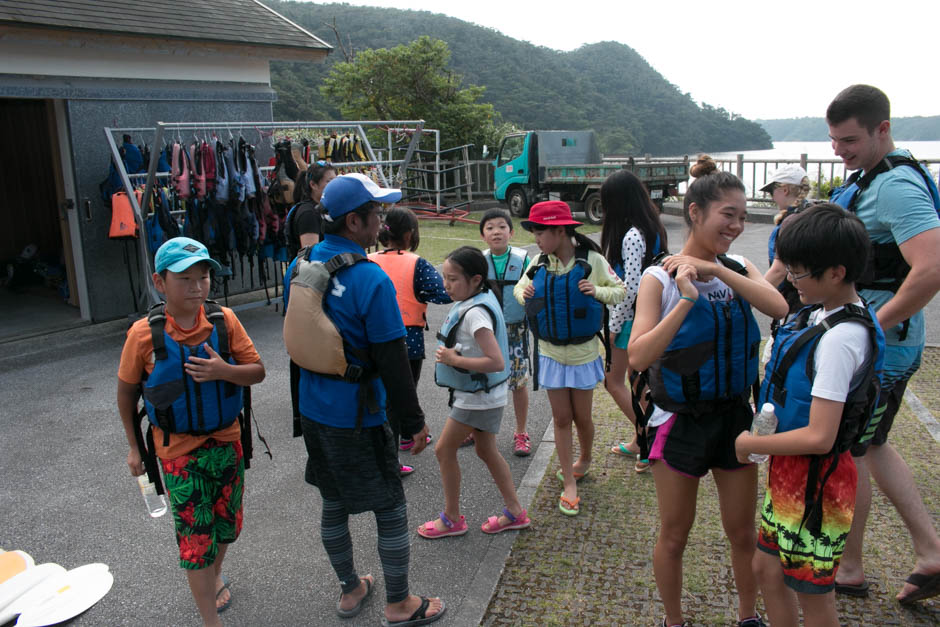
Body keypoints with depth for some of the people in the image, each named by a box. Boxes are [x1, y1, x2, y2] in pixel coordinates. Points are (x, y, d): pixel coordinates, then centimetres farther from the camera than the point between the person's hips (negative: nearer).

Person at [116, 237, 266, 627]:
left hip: (227, 443, 3)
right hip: (179, 452, -3)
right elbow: (126, 392, -1)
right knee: (196, 540, 3)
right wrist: (134, 447, 6)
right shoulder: (144, 334, -14)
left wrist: (224, 371, -26)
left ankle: (214, 576, 50)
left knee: (226, 525, 20)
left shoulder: (224, 320, -10)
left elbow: (257, 372, -5)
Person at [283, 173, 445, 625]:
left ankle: (350, 589, 40)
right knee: (390, 510, 10)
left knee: (333, 503, 21)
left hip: (312, 409, 8)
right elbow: (392, 362, -19)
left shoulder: (301, 265, 0)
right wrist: (414, 422, -8)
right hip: (355, 417, -7)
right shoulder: (371, 280, -23)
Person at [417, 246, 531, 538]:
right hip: (483, 394, 10)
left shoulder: (475, 313, -26)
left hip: (478, 396, -10)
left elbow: (497, 362, -33)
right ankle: (515, 512, 30)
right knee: (486, 451, 19)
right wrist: (452, 353, 1)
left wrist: (454, 359, -25)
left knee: (444, 450, 3)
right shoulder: (481, 298, 3)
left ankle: (452, 519, 19)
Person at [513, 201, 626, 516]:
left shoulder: (592, 260, -14)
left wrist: (598, 291, -24)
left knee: (581, 416, 11)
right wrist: (523, 294, -10)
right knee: (561, 418, 7)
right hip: (550, 352, 3)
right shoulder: (539, 262, -3)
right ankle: (570, 485, 18)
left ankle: (585, 459, 43)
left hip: (583, 352, -2)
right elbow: (519, 287, 13)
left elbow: (620, 290, -5)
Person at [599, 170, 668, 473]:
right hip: (644, 313, 9)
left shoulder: (632, 235, -22)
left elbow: (631, 287, -24)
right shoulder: (651, 229, 7)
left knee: (613, 380, 3)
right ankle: (640, 440, 29)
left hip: (631, 316, -9)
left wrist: (613, 326, -16)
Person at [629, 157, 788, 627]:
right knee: (675, 535, 13)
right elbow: (638, 357, -25)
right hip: (680, 423, -4)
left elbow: (780, 309, -21)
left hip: (734, 415, 4)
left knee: (743, 532, 19)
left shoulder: (739, 269, -1)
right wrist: (686, 300, -32)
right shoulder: (660, 279, -14)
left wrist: (715, 269, -26)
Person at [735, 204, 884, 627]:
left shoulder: (841, 338, -26)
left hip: (814, 479, -9)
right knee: (767, 569, 21)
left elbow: (819, 437, -27)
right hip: (790, 470, 9)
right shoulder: (822, 312, 1)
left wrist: (752, 444, -14)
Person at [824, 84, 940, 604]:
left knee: (846, 455, 5)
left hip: (877, 352, -10)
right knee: (870, 447, 21)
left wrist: (873, 326, -25)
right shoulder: (875, 179, 11)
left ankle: (848, 570, 23)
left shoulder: (896, 187, -22)